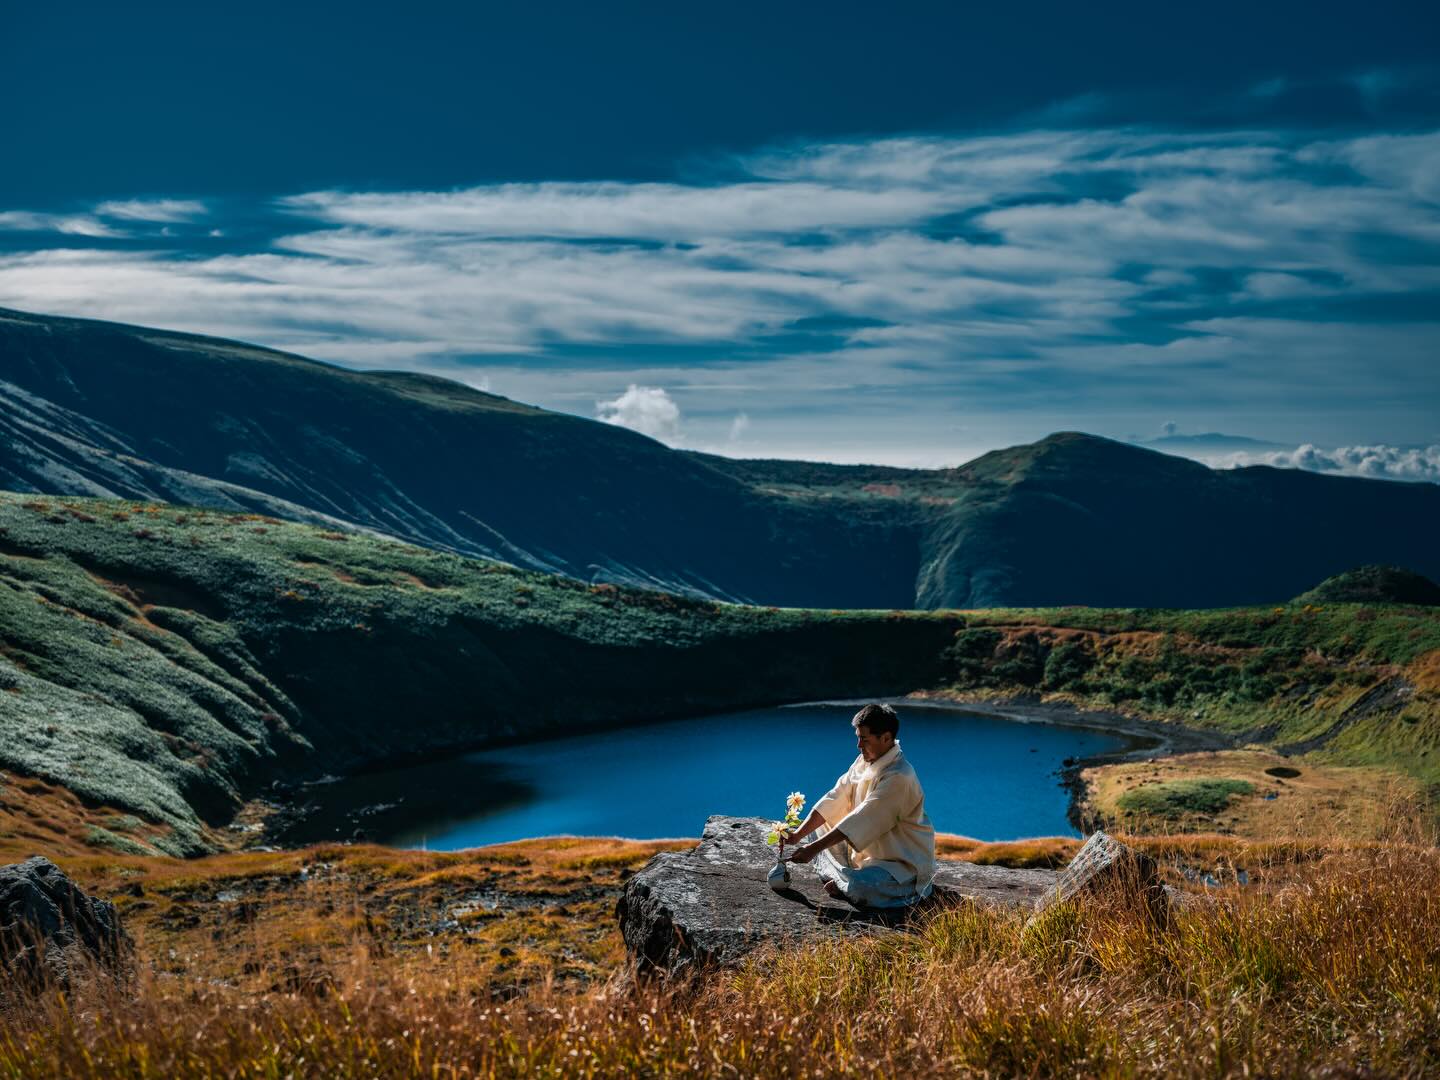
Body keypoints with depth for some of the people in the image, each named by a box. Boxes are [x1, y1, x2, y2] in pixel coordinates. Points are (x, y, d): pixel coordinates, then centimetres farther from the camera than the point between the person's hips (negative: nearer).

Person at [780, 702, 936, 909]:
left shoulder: (899, 777, -26)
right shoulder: (865, 761, 3)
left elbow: (861, 820, -28)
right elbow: (835, 799, 0)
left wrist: (813, 848, -28)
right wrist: (799, 834, -11)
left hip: (905, 865, -9)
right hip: (871, 851, 9)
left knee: (858, 889, -36)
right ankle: (849, 881, -2)